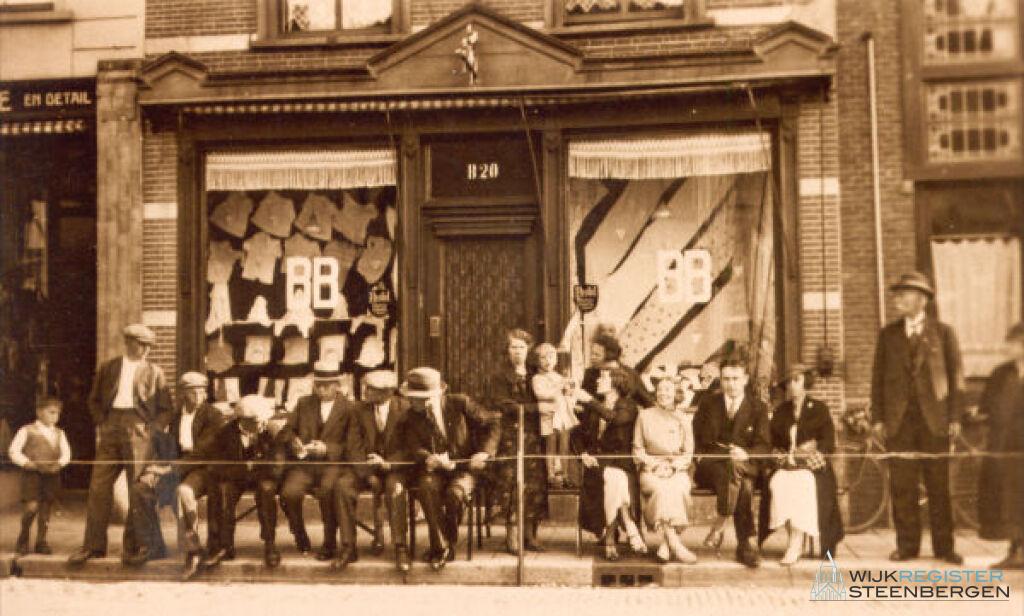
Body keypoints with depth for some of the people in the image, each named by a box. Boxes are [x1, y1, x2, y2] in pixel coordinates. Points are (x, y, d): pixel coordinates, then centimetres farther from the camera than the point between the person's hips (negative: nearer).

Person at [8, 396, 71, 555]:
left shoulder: (59, 433, 14)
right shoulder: (27, 431, 2)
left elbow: (66, 453, 11)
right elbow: (14, 450, -2)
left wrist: (60, 463, -9)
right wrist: (26, 462, -15)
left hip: (52, 475, 4)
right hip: (32, 473, -4)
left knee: (46, 508, 7)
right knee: (31, 506, -15)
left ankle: (41, 541, 18)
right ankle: (23, 539, 7)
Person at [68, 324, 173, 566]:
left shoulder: (154, 372, 9)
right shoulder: (108, 368, 13)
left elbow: (166, 409, 8)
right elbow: (94, 399, 18)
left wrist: (150, 428, -4)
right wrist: (101, 421, 3)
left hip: (138, 430, -2)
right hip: (110, 431, 2)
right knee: (99, 487, 0)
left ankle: (132, 546, 6)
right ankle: (94, 545, 9)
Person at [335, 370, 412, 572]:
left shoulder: (405, 409, -5)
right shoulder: (359, 410, 3)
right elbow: (355, 447, -1)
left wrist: (388, 464, -23)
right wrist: (367, 474, -15)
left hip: (395, 466, -3)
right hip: (365, 465, 3)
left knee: (395, 487, -34)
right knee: (342, 485, -25)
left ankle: (400, 547, -23)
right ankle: (348, 544, -17)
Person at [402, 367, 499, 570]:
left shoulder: (459, 403, -5)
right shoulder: (412, 416, 3)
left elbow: (492, 423, 0)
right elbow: (414, 448, -6)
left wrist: (484, 452, -12)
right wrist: (429, 458, -28)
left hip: (463, 467, -2)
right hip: (434, 469, 2)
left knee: (454, 493, -33)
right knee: (427, 487, -32)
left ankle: (449, 543, -7)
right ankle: (440, 546, -20)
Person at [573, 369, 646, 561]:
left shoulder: (628, 406, 6)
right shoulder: (592, 408, 18)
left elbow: (616, 419, -17)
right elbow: (578, 433, 20)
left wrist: (590, 401, -16)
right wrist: (583, 453, 1)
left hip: (620, 462, -2)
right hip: (596, 462, 2)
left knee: (616, 480, -37)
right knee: (614, 477, -33)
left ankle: (609, 536, -25)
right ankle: (632, 532, -26)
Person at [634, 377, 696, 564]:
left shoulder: (682, 419, 15)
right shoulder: (644, 416, 12)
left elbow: (688, 453, 11)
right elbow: (637, 449, 10)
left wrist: (672, 465, -8)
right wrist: (654, 463, -7)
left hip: (677, 471, 1)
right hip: (651, 471, -1)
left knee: (677, 489, -33)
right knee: (661, 489, -34)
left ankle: (666, 545, -35)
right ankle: (676, 545, -37)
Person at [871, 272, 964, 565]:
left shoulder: (943, 332, 4)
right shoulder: (888, 334, 10)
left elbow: (955, 375, 3)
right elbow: (878, 376, 9)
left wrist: (955, 417, -5)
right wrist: (878, 417, 1)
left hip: (934, 418, -2)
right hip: (898, 419, 2)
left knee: (938, 485, 4)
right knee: (902, 485, 3)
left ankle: (943, 546, 14)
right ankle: (907, 544, 11)